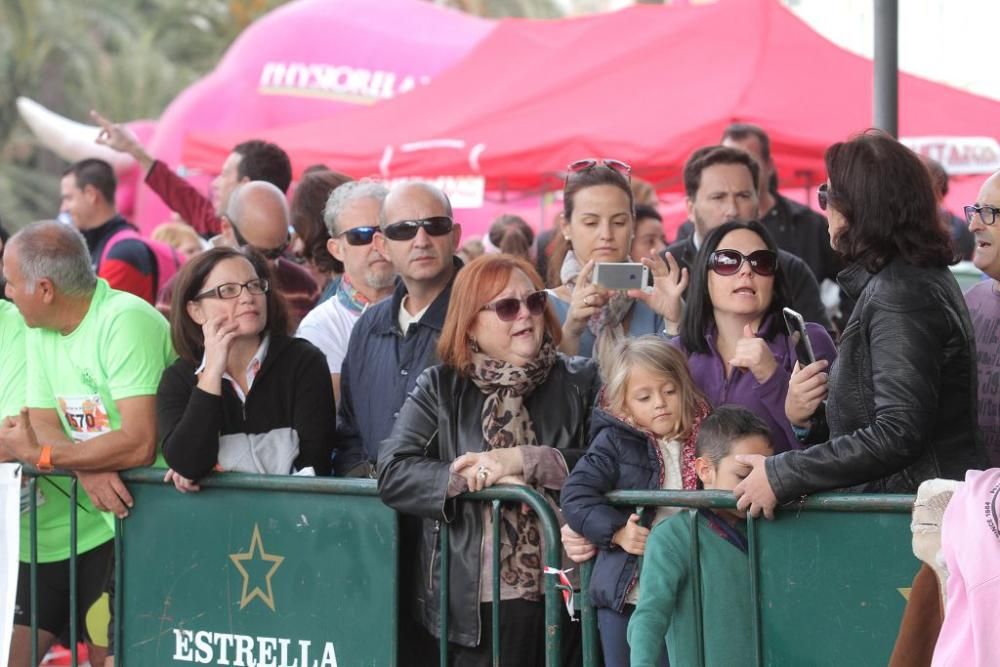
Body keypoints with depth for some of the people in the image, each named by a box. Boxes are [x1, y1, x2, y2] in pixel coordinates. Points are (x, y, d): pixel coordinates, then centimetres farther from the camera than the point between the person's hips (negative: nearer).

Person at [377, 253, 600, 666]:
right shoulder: (440, 389, 7)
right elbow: (393, 473, -5)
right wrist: (478, 478, -17)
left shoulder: (580, 383, 7)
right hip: (476, 603, 0)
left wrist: (522, 461, -15)